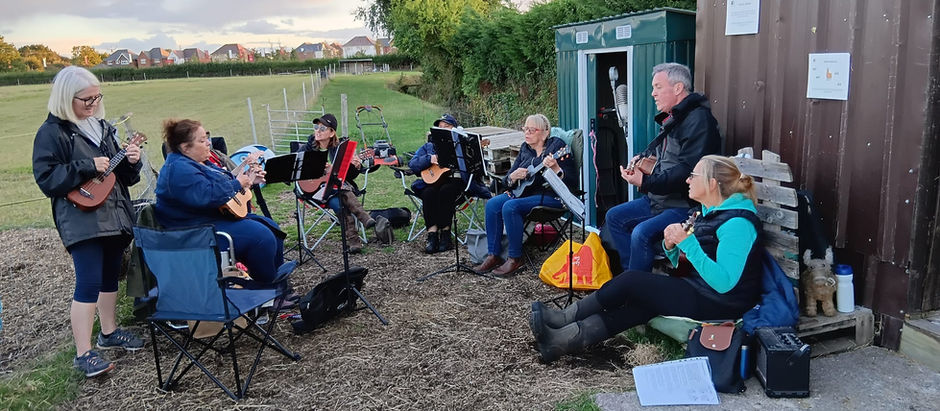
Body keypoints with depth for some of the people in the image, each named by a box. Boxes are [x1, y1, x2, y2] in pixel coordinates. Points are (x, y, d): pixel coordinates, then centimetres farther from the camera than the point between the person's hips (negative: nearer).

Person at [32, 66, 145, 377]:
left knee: (110, 276, 17)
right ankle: (84, 354, -4)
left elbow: (123, 176, 18)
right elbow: (46, 179, -14)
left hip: (114, 215, 7)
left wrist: (131, 161, -2)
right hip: (81, 220, -7)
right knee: (89, 283, -10)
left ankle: (109, 332, 32)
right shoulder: (52, 133, -6)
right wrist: (87, 167, -21)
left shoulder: (102, 127, 13)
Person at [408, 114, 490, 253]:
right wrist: (430, 159, -8)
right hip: (433, 180, 2)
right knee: (429, 193, -31)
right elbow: (412, 163, 9)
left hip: (455, 179, -2)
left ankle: (445, 233, -25)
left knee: (445, 191, -34)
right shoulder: (429, 146, 23)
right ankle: (432, 234, -31)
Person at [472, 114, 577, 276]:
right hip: (526, 192, 7)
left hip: (550, 196, -7)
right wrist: (514, 177, -10)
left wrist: (555, 168, -30)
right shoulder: (525, 148, 14)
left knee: (510, 207, -28)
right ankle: (493, 255, -9)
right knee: (493, 204, -14)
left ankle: (515, 258, -16)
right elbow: (507, 180, 14)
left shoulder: (557, 145, -5)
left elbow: (572, 180, -13)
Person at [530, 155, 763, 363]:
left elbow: (723, 282, -29)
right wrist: (671, 246, -9)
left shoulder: (737, 223, -21)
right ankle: (562, 339, -14)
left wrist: (687, 242, -29)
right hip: (699, 288, 9)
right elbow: (679, 263, 14)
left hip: (721, 304, -9)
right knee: (638, 307, -9)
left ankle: (564, 319, 1)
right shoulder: (709, 212, 11)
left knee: (631, 281, -12)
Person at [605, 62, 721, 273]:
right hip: (658, 199, 11)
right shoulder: (671, 118, 15)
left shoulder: (699, 119, -18)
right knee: (614, 217, 8)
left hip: (684, 205, -11)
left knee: (642, 233, -29)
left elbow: (688, 171, -27)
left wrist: (646, 182, -29)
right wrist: (641, 158, 14)